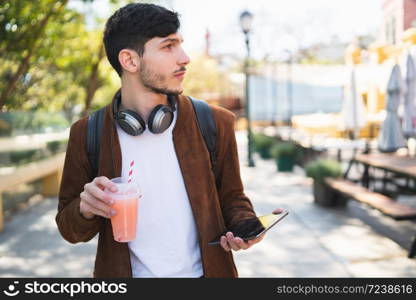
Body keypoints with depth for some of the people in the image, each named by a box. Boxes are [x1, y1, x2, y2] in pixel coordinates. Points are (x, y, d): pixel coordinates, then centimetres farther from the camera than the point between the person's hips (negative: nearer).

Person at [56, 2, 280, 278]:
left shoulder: (216, 123, -9)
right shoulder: (87, 134, -9)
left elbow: (232, 199, 3)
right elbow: (71, 229, -1)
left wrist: (244, 227, -18)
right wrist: (85, 209, -23)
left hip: (206, 271, 1)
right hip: (122, 272, 0)